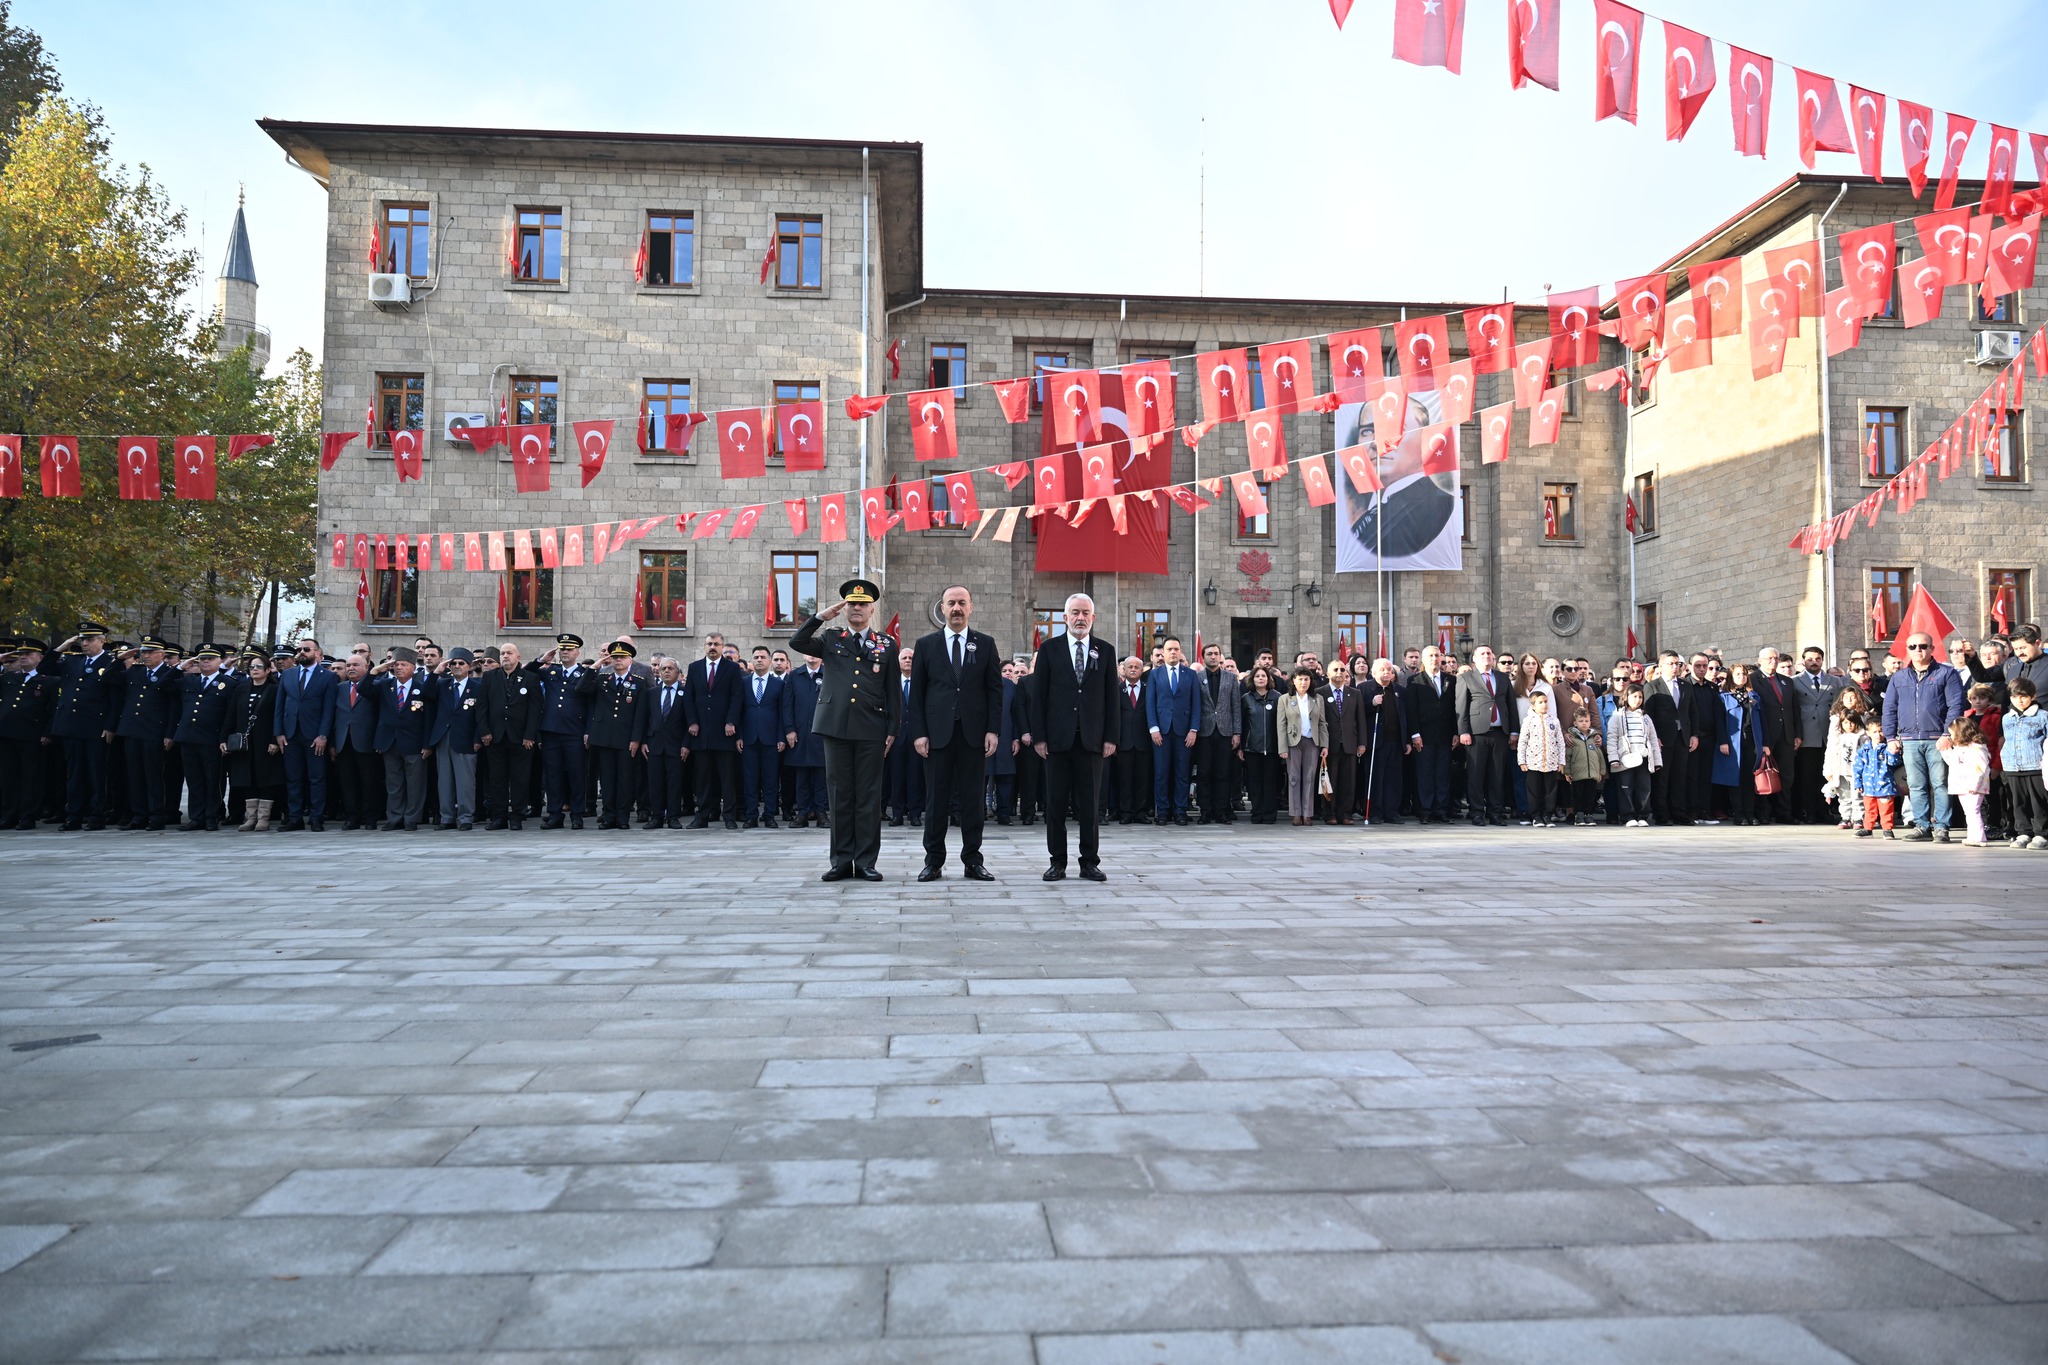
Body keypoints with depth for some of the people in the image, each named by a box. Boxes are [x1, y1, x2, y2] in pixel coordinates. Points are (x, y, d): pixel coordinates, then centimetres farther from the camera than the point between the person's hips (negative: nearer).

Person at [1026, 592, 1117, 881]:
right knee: (1056, 802, 3)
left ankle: (1090, 862, 12)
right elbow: (1038, 695, 3)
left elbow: (1111, 696, 7)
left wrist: (1111, 737, -1)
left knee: (1090, 803, 4)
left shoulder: (1105, 650, 8)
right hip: (1057, 737, 0)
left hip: (1092, 738, 1)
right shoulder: (1049, 649, 5)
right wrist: (1039, 736, -4)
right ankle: (1057, 862, 11)